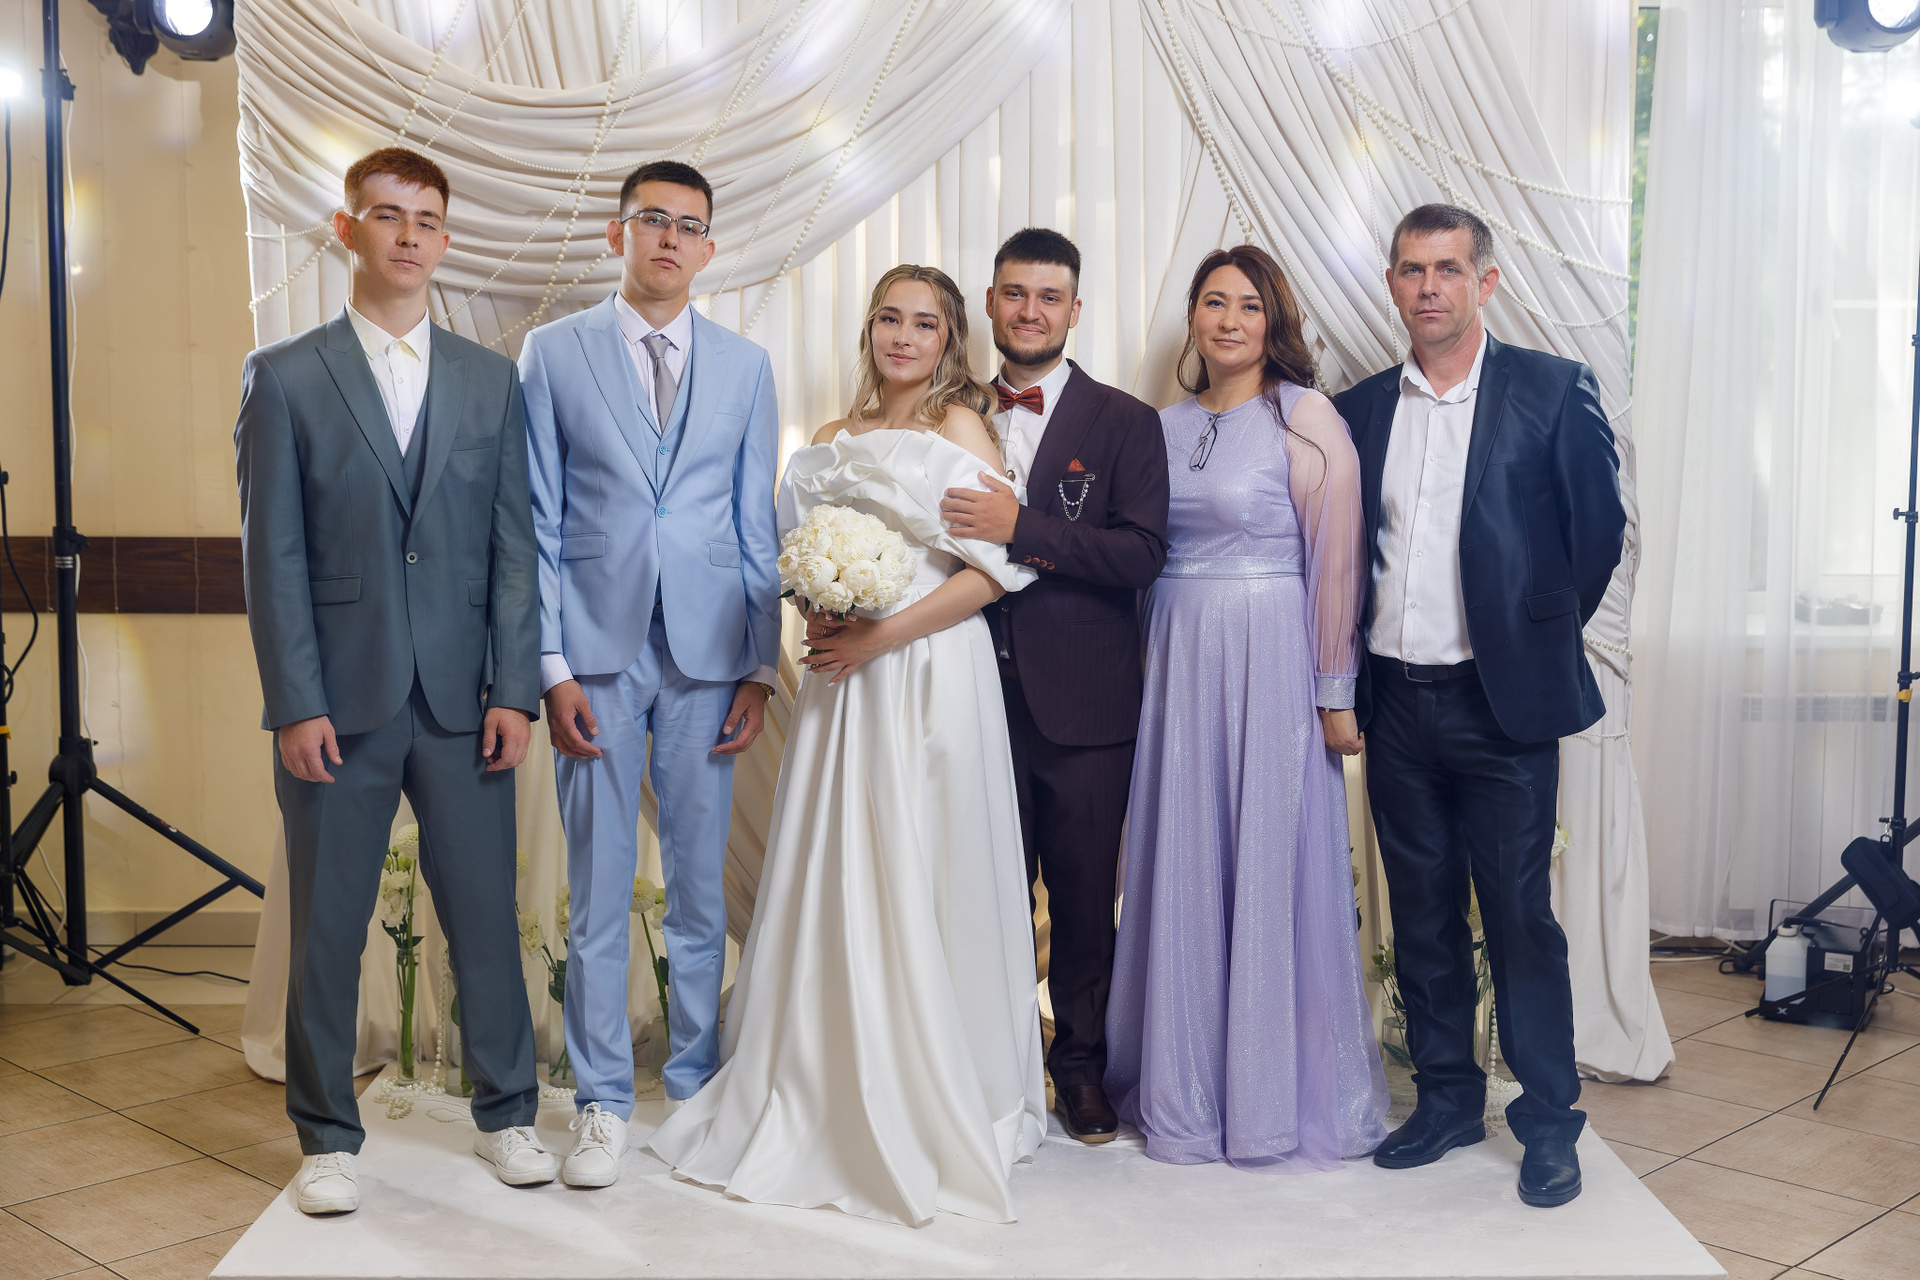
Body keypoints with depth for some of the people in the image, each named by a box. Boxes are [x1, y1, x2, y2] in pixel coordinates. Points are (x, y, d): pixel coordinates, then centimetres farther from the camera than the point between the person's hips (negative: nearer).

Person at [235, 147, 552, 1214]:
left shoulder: (493, 381, 10)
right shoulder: (286, 377, 3)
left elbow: (515, 545, 6)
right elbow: (273, 553, -1)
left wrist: (515, 688, -1)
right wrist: (295, 704, -8)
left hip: (465, 699, 2)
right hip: (338, 702, -1)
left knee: (488, 915, 7)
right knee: (328, 926, 7)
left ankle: (507, 1113, 24)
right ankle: (328, 1136, 22)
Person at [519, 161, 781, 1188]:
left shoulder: (745, 365, 10)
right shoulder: (553, 354, 4)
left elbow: (757, 526, 9)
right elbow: (537, 525, 1)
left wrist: (762, 666, 3)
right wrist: (550, 666, -6)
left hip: (708, 657, 2)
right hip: (598, 654, -1)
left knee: (701, 886, 8)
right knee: (598, 889, 3)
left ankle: (696, 1085, 22)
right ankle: (602, 1102, 15)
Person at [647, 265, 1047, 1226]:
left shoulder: (960, 428, 0)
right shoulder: (834, 441, 16)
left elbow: (992, 571, -9)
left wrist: (880, 637, -14)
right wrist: (820, 615, -2)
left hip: (931, 678, -5)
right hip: (843, 682, 5)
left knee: (923, 886, -2)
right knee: (834, 885, 6)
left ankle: (937, 1115, 13)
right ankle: (831, 1103, 19)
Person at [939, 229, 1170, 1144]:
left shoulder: (1125, 423, 1)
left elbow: (1141, 554, -11)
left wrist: (1020, 528, -20)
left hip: (1084, 702, -2)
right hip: (982, 694, 2)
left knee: (1084, 894, 7)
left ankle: (1082, 1065, 23)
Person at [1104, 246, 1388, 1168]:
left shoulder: (1305, 418, -6)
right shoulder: (1167, 426, 11)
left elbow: (1335, 559, -8)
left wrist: (1335, 693, -10)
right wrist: (1149, 664, 5)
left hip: (1269, 664, -5)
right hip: (1176, 663, 5)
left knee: (1270, 872, 2)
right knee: (1183, 874, 10)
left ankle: (1280, 1097, 19)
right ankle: (1188, 1087, 25)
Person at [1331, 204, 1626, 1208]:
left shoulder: (1552, 390, -2)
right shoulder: (1359, 408, 8)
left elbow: (1599, 529, 0)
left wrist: (1542, 636, 2)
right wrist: (1353, 656, 6)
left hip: (1501, 703, -4)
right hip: (1395, 701, 4)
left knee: (1519, 915, 2)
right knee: (1421, 913, 12)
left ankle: (1549, 1119, 16)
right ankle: (1447, 1099, 26)